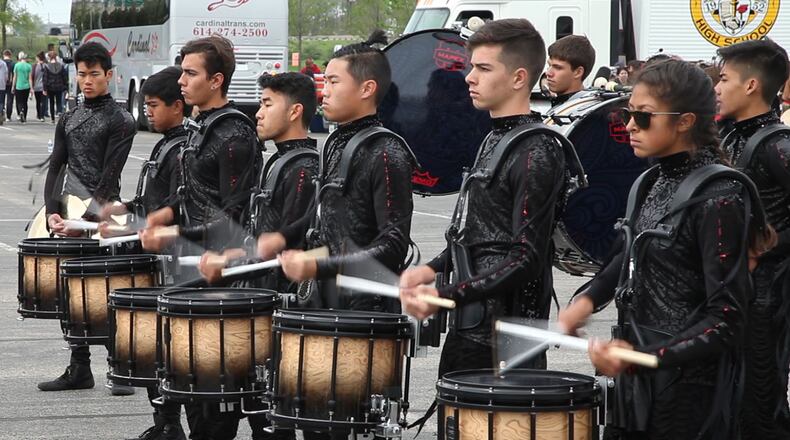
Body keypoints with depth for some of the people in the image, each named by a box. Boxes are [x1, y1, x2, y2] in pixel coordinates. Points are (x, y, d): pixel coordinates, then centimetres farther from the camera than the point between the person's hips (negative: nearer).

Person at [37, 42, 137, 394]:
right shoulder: (69, 120, 15)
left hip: (102, 219, -6)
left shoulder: (120, 120, -4)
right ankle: (79, 369, 15)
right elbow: (56, 168, 10)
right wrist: (53, 212, -6)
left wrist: (86, 219, -17)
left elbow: (109, 177, -11)